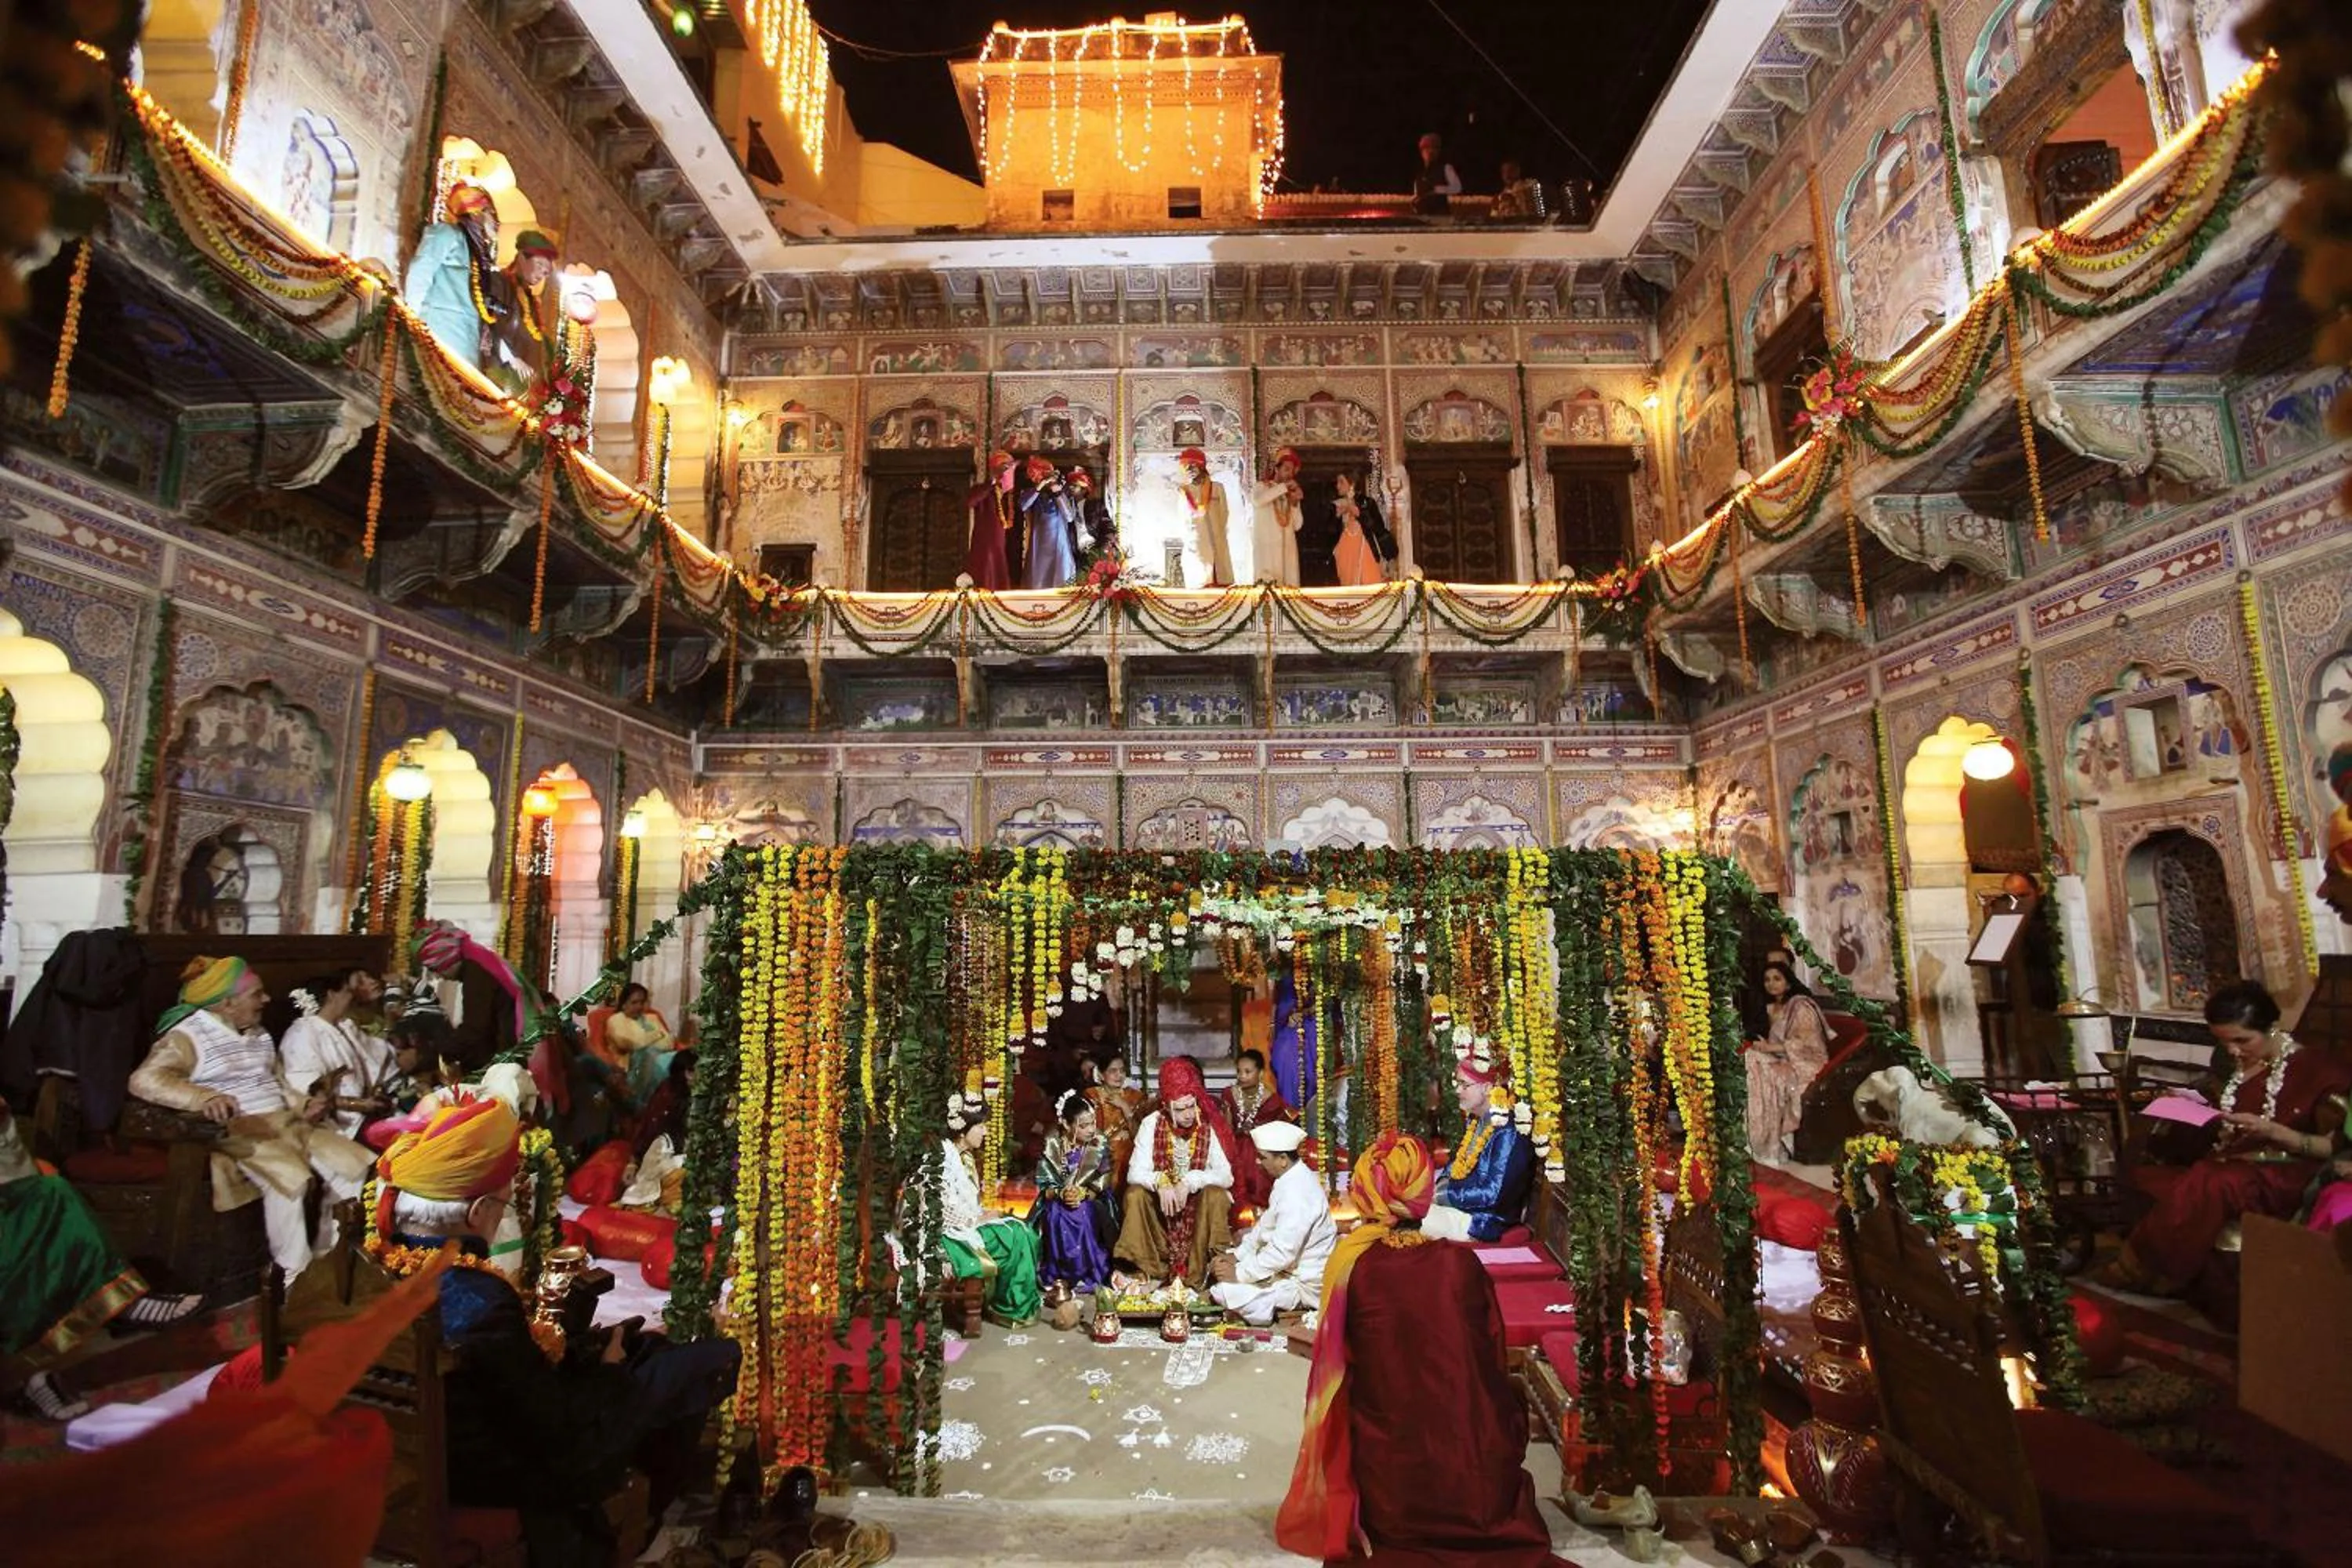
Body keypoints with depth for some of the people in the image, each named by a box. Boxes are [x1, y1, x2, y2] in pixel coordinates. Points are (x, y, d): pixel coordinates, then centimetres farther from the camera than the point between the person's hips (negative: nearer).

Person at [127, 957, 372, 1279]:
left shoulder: (260, 1035, 20)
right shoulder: (189, 1035, -7)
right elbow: (144, 1079, -23)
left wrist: (306, 1105, 2)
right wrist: (204, 1098, -41)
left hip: (284, 1123, 8)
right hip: (237, 1131, -8)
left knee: (355, 1164, -7)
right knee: (290, 1177, -34)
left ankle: (329, 1256, 7)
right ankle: (296, 1275, -19)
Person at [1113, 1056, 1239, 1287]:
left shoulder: (1209, 1126, -15)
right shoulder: (1151, 1124, -13)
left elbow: (1226, 1176, -21)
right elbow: (1135, 1173, -16)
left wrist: (1190, 1182, -34)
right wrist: (1161, 1182, -36)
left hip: (1199, 1199, -1)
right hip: (1161, 1197, 2)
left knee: (1217, 1196, -31)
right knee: (1135, 1194, -25)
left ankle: (1201, 1273, -19)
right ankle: (1148, 1269, -12)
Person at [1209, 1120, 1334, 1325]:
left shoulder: (1297, 1194, -30)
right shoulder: (1292, 1179, 1)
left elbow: (1282, 1253, -31)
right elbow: (1266, 1223, 13)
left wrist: (1239, 1274, -23)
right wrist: (1237, 1255, 5)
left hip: (1304, 1285, -10)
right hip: (1292, 1265, 10)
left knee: (1226, 1292, -22)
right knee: (1220, 1268, 16)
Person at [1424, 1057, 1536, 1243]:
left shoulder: (1509, 1133, -24)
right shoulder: (1474, 1120, 4)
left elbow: (1492, 1195, -26)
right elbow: (1458, 1160, 18)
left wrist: (1446, 1195, -18)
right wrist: (1443, 1181, -3)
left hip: (1486, 1219, -8)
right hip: (1461, 1206, 9)